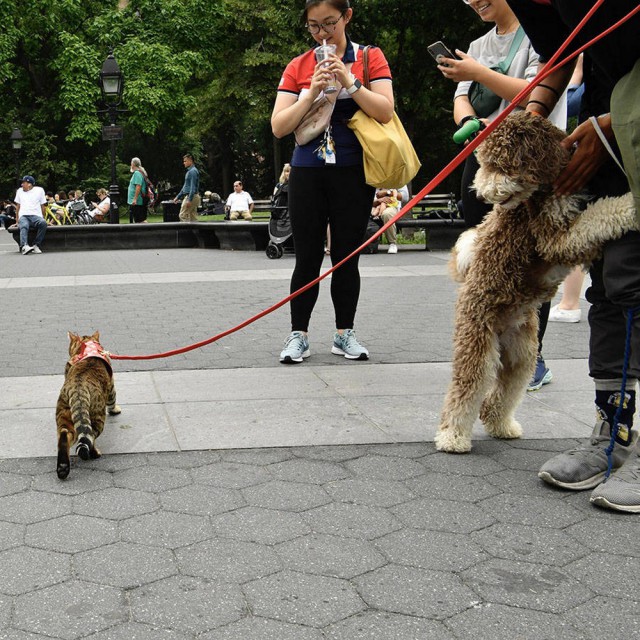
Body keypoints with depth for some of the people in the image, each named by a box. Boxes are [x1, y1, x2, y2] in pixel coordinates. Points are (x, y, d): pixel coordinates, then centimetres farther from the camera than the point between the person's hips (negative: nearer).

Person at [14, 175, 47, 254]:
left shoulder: (39, 190, 16)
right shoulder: (20, 191, 24)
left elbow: (43, 205, 15)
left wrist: (43, 217, 6)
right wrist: (17, 218, 17)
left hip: (36, 216, -1)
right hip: (23, 216, 1)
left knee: (43, 223, -37)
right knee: (24, 226, -37)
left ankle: (36, 245, -35)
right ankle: (24, 246, -60)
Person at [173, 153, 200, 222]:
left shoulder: (193, 171, -13)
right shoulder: (189, 171, 19)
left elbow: (193, 187, -21)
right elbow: (185, 186, 25)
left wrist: (189, 200, -25)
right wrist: (178, 197, 25)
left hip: (191, 196, -10)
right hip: (193, 197, 10)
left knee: (183, 216, -9)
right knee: (193, 217, 9)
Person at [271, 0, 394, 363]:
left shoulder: (371, 58, 4)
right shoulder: (298, 68, 6)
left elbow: (385, 111, -8)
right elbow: (279, 127, -1)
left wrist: (349, 81, -16)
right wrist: (312, 93, -13)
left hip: (353, 172, -1)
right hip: (308, 173, 1)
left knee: (347, 255, 3)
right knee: (308, 257, 0)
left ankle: (345, 333, 13)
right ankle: (299, 335, 6)